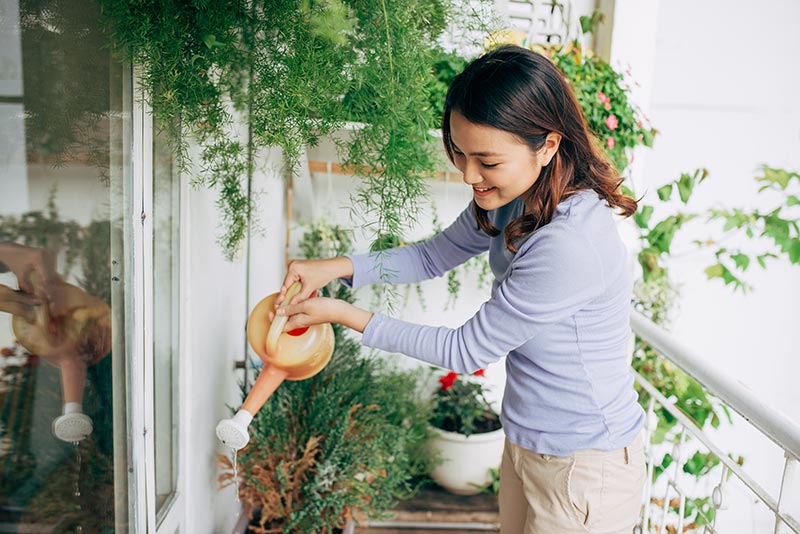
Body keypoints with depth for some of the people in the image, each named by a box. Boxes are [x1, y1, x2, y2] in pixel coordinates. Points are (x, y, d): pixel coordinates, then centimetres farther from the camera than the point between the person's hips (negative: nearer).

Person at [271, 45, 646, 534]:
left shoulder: (570, 247, -34)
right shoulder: (510, 201, -6)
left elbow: (466, 351, -22)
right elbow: (435, 256, 8)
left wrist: (345, 315, -16)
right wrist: (338, 267, -6)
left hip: (585, 469, -8)